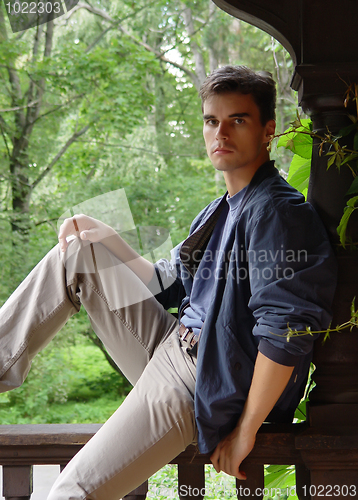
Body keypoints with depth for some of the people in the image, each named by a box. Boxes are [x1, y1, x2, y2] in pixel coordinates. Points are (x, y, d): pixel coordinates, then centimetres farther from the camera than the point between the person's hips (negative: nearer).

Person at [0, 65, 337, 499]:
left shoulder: (276, 212, -19)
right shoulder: (224, 209, 12)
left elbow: (285, 332, -26)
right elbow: (176, 282, 22)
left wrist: (244, 432, -22)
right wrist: (92, 234, 9)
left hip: (203, 383, -9)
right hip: (173, 347, 10)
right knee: (80, 249, 10)